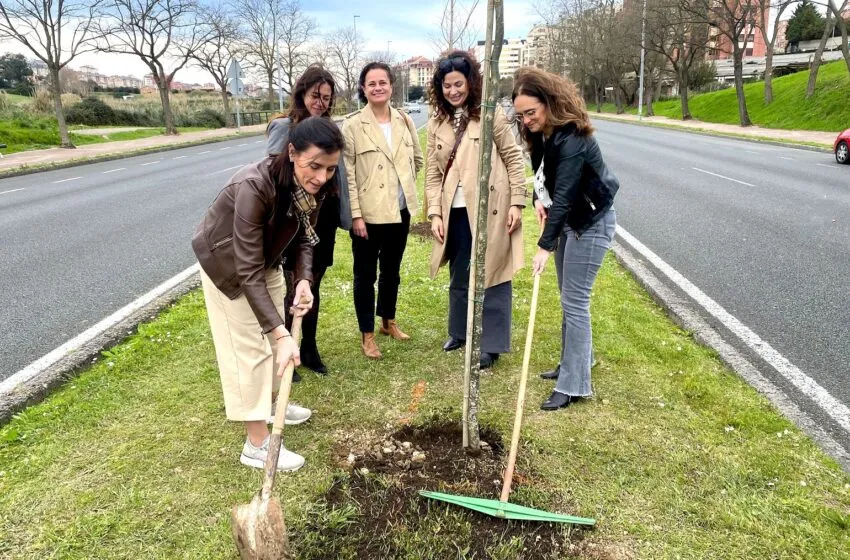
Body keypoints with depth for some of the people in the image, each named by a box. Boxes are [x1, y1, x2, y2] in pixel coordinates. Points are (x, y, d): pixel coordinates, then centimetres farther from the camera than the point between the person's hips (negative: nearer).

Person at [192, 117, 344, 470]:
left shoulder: (314, 186, -20)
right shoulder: (254, 187, -40)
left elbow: (304, 237, -6)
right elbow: (248, 271, -39)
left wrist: (304, 279, -25)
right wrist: (282, 334, -42)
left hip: (265, 256, 7)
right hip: (226, 262, -7)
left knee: (274, 333, 18)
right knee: (252, 347, -5)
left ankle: (270, 402, 41)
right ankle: (257, 445, 7)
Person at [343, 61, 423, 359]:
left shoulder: (404, 121, 5)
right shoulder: (353, 125, -10)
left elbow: (418, 159, 18)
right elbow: (347, 174, -12)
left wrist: (400, 179, 10)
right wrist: (355, 214, -15)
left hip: (400, 210, 5)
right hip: (368, 212, -5)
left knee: (392, 270, 19)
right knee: (365, 274, 7)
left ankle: (388, 320, 38)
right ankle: (367, 334, 20)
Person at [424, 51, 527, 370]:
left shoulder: (490, 115, -4)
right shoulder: (437, 124, 8)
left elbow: (514, 158, -3)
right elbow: (433, 173, 7)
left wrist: (517, 203, -8)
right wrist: (435, 213, -1)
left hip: (489, 209, -4)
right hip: (456, 211, 4)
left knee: (492, 274, 4)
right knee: (460, 275, 17)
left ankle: (491, 343, 15)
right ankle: (460, 332, 35)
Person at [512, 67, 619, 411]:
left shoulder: (572, 140, -27)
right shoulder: (541, 133, 0)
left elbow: (565, 196, -31)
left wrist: (545, 245, -33)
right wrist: (538, 200, -6)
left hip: (591, 222, -9)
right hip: (567, 219, 9)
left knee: (574, 301, -8)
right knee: (569, 298, 16)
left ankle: (574, 386, 0)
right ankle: (576, 360, 32)